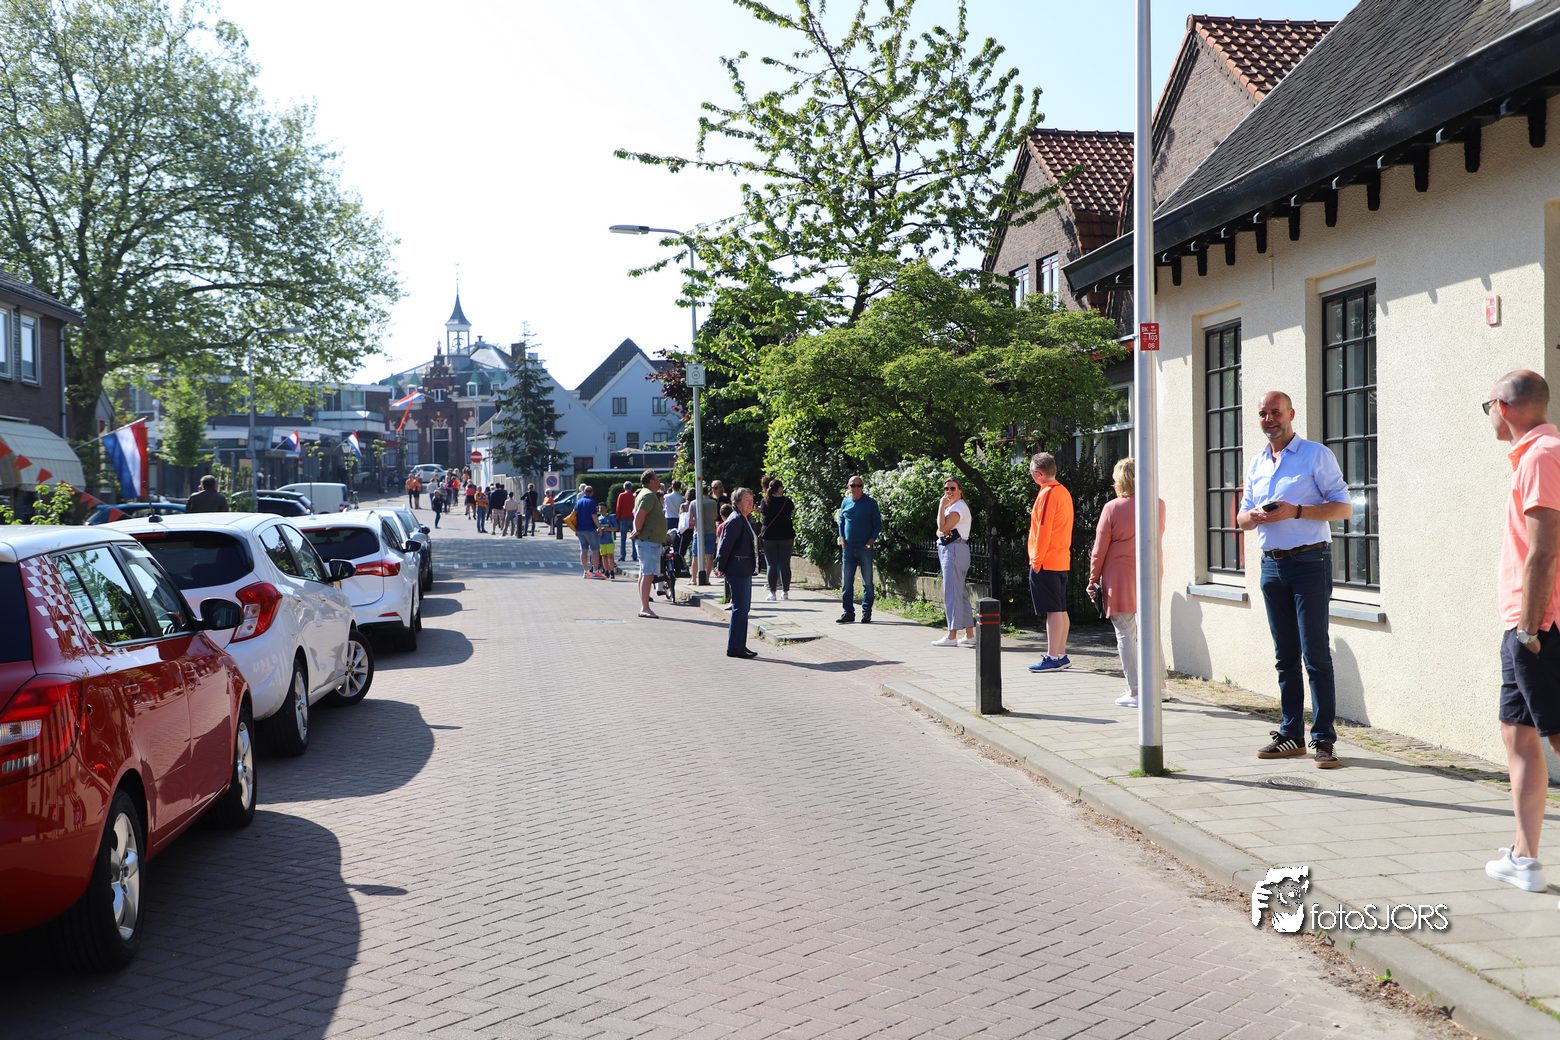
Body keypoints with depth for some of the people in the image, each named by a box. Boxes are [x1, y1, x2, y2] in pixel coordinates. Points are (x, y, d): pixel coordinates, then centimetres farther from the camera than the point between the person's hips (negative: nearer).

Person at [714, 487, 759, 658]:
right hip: (738, 572, -10)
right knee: (740, 609, -7)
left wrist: (721, 567, 19)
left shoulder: (744, 520, 16)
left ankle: (739, 646, 19)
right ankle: (734, 648, -3)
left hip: (744, 571, 10)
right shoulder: (736, 520, -15)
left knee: (743, 608, 13)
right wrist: (721, 568, -14)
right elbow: (725, 544, -18)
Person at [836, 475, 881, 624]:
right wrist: (842, 539, 4)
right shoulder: (845, 502, 9)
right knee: (846, 583, 3)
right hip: (848, 548, 3)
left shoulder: (870, 503, -1)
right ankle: (848, 613, 9)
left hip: (865, 548, -3)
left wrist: (871, 540, -10)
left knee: (867, 583, 2)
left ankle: (866, 613, 8)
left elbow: (878, 524, 0)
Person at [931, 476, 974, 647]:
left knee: (951, 593, -11)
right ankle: (969, 634, 14)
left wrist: (942, 506, -13)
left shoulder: (959, 506, -9)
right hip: (947, 549, 10)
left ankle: (952, 636, -13)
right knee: (960, 593, 11)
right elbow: (940, 530, 15)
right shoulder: (950, 507, 22)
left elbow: (943, 527, -19)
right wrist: (942, 532, -8)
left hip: (955, 550, -10)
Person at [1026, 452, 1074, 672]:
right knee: (1060, 610, 12)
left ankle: (1052, 658, -8)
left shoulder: (1047, 494, -14)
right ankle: (1061, 656, 17)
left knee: (1053, 611, -9)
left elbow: (1043, 530, -17)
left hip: (1046, 562, -9)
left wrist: (1036, 561, -13)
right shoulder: (1064, 492, 14)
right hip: (1062, 561, 9)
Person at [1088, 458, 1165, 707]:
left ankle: (1134, 691, -1)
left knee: (1125, 635, 0)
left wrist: (1093, 579, 3)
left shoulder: (1112, 508, -11)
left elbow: (1100, 549, -6)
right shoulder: (1158, 505, 1)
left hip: (1120, 579, -4)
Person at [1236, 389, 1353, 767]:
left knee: (1315, 652, -8)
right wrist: (1255, 517, -5)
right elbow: (1242, 518, 19)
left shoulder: (1317, 455, -2)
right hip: (1272, 565, 6)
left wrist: (1295, 511, -19)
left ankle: (1323, 739, -5)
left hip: (1310, 562, -6)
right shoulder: (1257, 463, 16)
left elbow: (1343, 507, -7)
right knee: (1285, 655, 9)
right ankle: (1291, 735, 15)